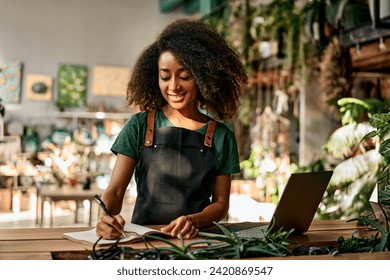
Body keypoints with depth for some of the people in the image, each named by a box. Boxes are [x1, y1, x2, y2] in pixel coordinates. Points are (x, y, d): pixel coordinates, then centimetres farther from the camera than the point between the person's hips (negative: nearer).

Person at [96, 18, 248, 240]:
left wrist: (194, 221, -14)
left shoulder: (222, 136, 5)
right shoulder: (139, 126, 4)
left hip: (197, 239, -1)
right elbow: (115, 191, -1)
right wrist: (106, 217, -23)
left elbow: (221, 203, 7)